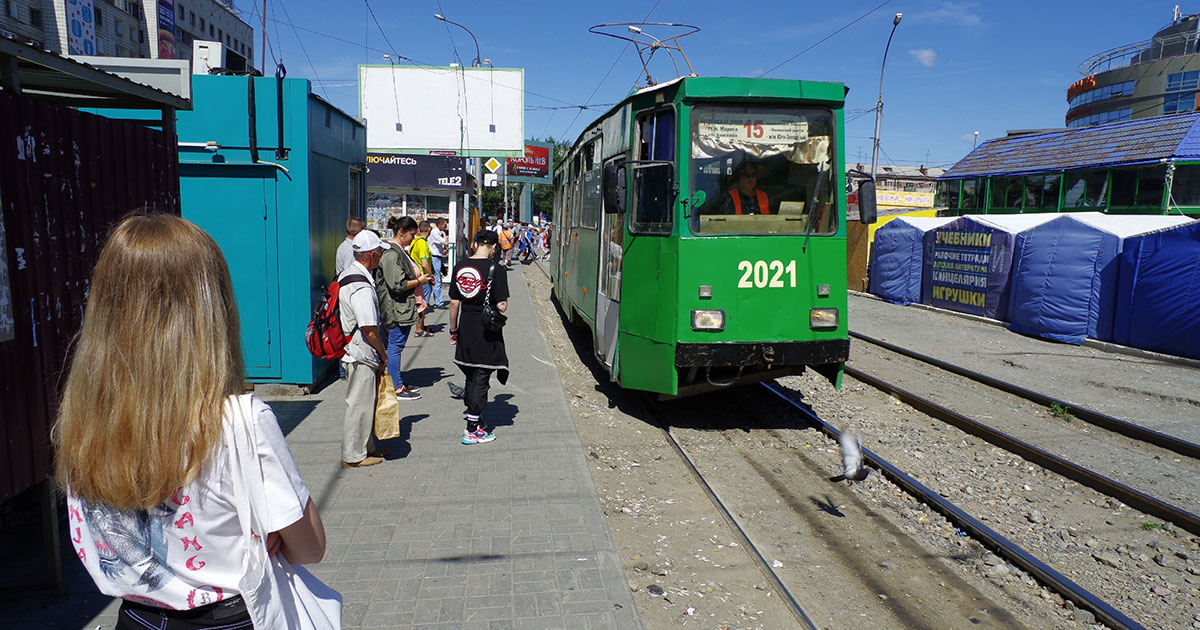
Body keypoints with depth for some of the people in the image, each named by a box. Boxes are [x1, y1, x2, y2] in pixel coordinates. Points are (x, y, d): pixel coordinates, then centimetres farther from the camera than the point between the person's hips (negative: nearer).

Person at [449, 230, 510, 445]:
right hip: (487, 333, -5)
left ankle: (474, 418, 33)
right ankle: (472, 430, 7)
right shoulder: (496, 269, -13)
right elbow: (502, 306, -16)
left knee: (470, 376, 20)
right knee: (480, 379, 2)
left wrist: (453, 329, 15)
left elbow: (454, 302, 5)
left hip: (465, 331, 5)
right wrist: (503, 302, 7)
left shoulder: (460, 267, 2)